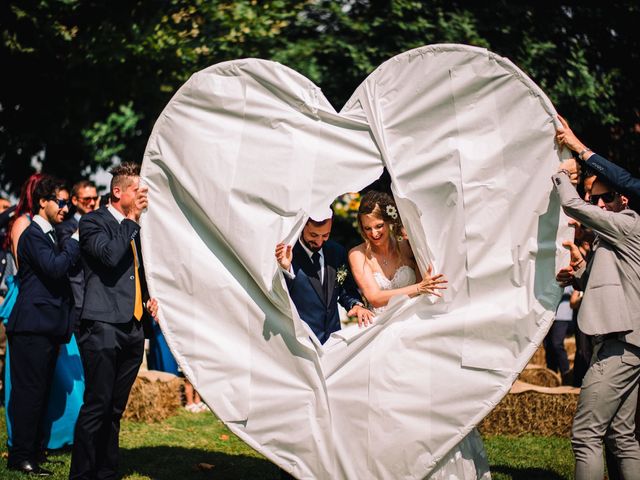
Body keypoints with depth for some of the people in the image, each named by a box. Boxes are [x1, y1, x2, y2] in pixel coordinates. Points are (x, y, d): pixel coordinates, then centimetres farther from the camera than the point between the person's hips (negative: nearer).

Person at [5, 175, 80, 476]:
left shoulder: (49, 235, 21)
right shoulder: (33, 234, -9)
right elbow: (55, 268, -22)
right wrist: (76, 240, -14)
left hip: (47, 327, 9)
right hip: (33, 326, -9)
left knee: (40, 392, 12)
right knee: (29, 391, -7)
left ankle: (34, 452, 19)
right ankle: (21, 457, -3)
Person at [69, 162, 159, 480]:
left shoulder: (136, 228, 19)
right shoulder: (94, 221, -3)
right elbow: (110, 255, -21)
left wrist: (150, 298, 14)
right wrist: (132, 220, -10)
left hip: (133, 327, 7)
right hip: (103, 326, -7)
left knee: (115, 409, 11)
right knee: (97, 406, -8)